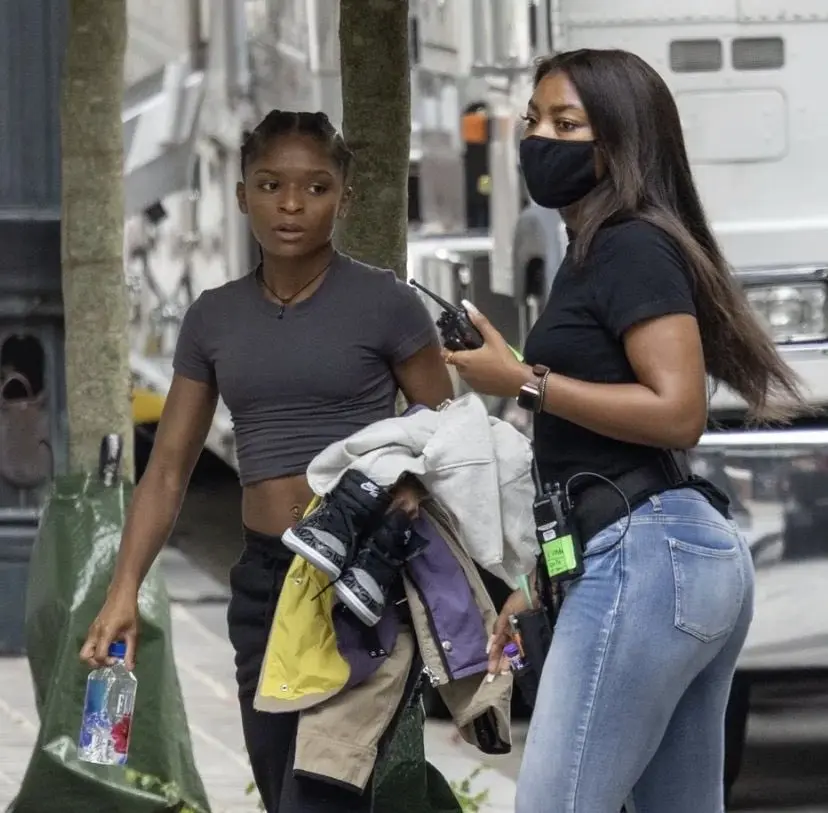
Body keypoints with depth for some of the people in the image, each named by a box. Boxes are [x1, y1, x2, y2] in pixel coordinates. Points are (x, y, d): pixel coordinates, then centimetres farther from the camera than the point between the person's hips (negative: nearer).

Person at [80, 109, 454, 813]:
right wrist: (125, 590, -2)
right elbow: (169, 469, 10)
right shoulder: (214, 318, 10)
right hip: (263, 577, 5)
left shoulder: (384, 304, -2)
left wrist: (414, 495, -18)